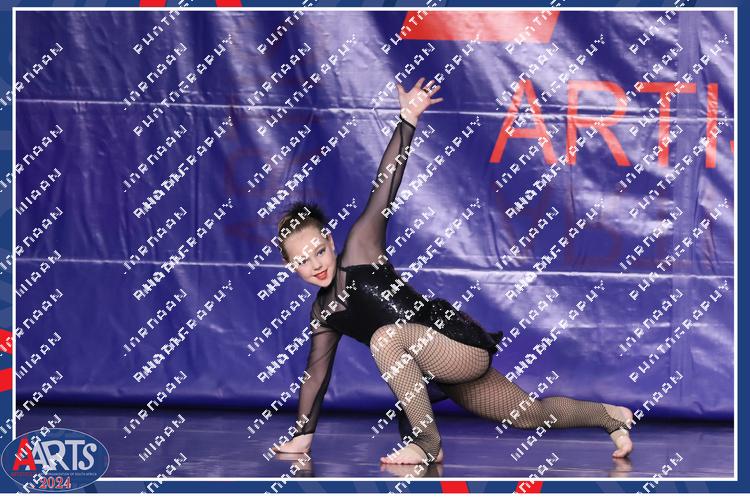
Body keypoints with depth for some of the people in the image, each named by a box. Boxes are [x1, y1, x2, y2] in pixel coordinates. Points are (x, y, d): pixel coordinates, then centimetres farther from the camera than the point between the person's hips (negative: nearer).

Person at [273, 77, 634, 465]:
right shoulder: (323, 313, 7)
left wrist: (407, 122, -24)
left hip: (465, 345, -8)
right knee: (530, 414, 21)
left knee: (386, 337, -32)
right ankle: (610, 417, 45)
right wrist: (303, 434, 14)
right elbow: (316, 373, 15)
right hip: (447, 372, 8)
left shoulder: (359, 249, -12)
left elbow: (384, 186, -18)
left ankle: (427, 444, -23)